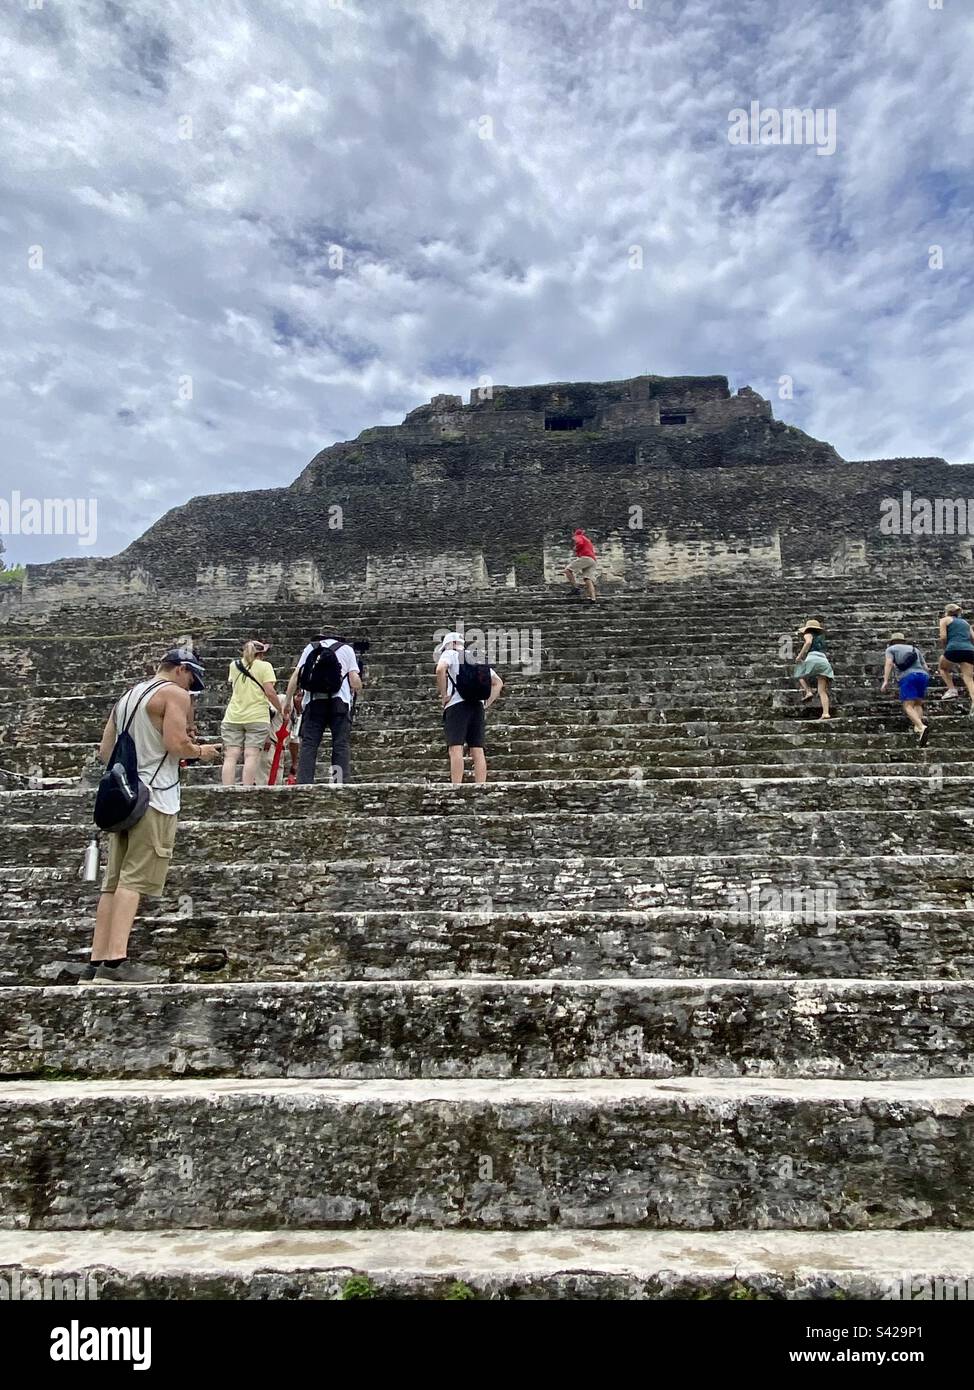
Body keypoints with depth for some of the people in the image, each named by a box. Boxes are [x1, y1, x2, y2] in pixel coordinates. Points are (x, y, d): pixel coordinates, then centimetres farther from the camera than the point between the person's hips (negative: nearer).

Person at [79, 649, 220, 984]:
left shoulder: (127, 696, 21)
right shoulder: (175, 694, -4)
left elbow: (105, 751, 20)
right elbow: (176, 743, -17)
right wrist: (200, 751, 2)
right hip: (154, 796, -8)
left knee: (114, 881, 7)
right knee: (135, 880, -9)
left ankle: (96, 963, 7)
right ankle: (116, 961, -13)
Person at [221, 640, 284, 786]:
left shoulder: (234, 665, 14)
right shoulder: (264, 666, 1)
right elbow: (270, 692, -7)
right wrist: (280, 709, 4)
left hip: (233, 717, 4)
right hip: (257, 717, -3)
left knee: (230, 756, -2)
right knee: (251, 755, -7)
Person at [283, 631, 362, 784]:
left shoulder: (310, 647, 18)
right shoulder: (346, 648, 13)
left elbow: (296, 675, 9)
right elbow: (354, 679, 2)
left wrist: (288, 700, 12)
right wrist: (358, 691, 22)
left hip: (313, 701, 2)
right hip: (339, 702, -1)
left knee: (308, 744, 0)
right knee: (341, 744, -2)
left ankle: (303, 783, -6)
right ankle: (342, 782, -9)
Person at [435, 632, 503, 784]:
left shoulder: (450, 654, 6)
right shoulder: (479, 660, 25)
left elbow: (440, 669, -17)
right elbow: (498, 683, 23)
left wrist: (444, 695, -9)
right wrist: (486, 704, 16)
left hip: (457, 705, -6)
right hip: (478, 707, 6)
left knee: (456, 749, -13)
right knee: (478, 751, 0)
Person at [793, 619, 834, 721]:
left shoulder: (809, 634, 14)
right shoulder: (820, 637, 34)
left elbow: (809, 642, -9)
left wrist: (800, 655, -4)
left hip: (813, 659, -6)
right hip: (824, 661, 6)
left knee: (799, 674, 21)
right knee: (822, 691, -2)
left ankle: (808, 691, -3)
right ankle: (826, 713, -18)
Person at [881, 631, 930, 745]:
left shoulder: (891, 649, 19)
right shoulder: (914, 649, 32)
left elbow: (889, 663, -1)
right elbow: (925, 668, 27)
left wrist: (885, 681, -9)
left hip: (907, 677, -5)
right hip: (922, 676, 5)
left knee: (908, 707, -12)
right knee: (917, 704, 20)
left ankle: (922, 728, -39)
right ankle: (918, 730, -5)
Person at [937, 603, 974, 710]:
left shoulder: (945, 620, 15)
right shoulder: (965, 622, 30)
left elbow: (943, 637, 1)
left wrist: (945, 648, 17)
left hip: (954, 649, -4)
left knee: (942, 667, 25)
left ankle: (952, 690, 9)